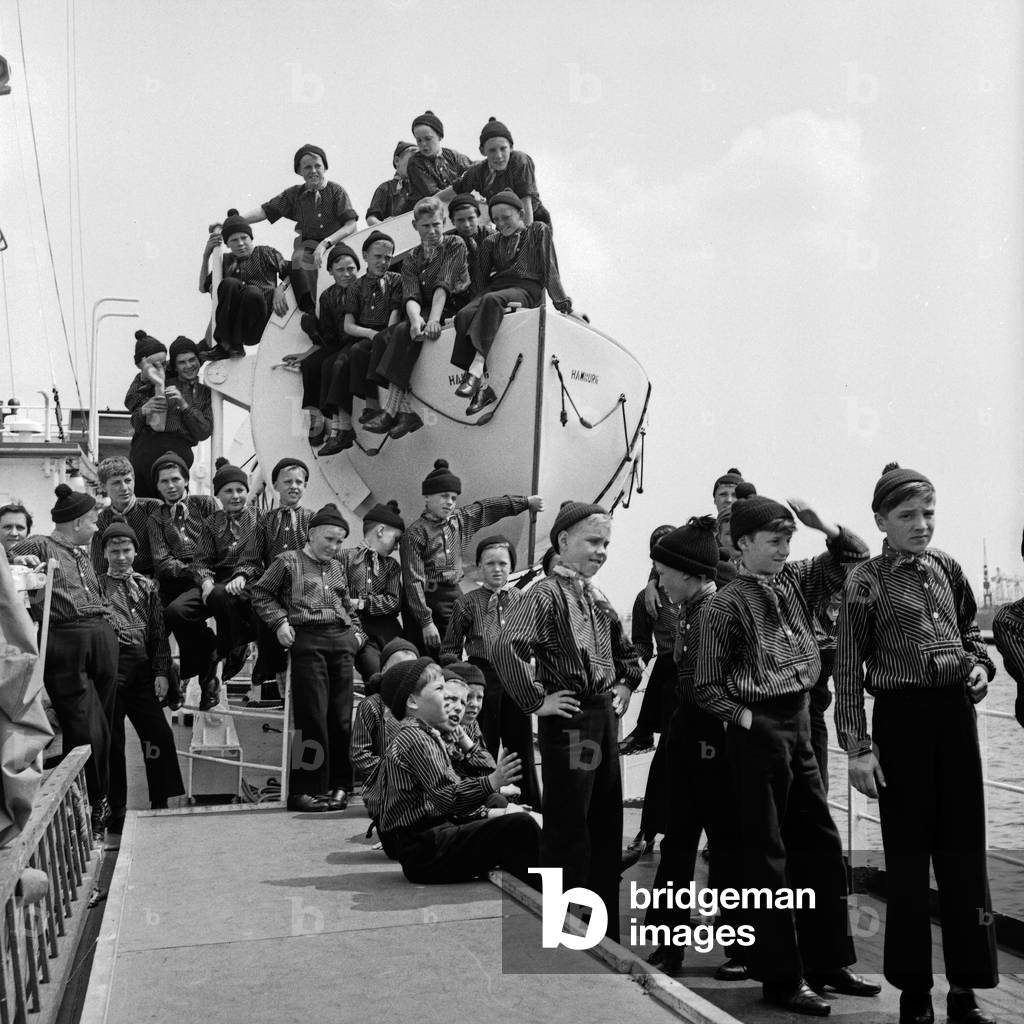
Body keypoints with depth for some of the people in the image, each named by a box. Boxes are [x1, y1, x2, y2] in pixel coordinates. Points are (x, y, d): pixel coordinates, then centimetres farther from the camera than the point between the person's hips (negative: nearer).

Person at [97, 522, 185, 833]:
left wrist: (162, 672, 1)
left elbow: (159, 634, 10)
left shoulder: (148, 586, 14)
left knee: (159, 736, -2)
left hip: (142, 670, 3)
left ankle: (161, 805, 9)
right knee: (112, 741, 2)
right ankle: (115, 812, 10)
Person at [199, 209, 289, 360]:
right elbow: (203, 288, 20)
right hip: (232, 323, 2)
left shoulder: (265, 253, 13)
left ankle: (227, 345, -27)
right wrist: (206, 255, 11)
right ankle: (227, 342, -30)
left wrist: (279, 289, -13)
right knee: (230, 283, -26)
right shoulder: (226, 261, 21)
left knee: (252, 292, -34)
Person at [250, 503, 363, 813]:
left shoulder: (337, 567, 21)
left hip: (342, 641, 6)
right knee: (313, 717, -9)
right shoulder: (288, 561, 5)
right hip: (308, 641, -5)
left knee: (342, 717, 2)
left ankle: (339, 786, 11)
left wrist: (357, 630, 16)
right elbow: (261, 593, 3)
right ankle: (304, 790, -3)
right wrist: (279, 621, -8)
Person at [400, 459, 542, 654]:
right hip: (426, 600, -6)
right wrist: (425, 621, -20)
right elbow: (414, 581, -16)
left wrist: (527, 502, 24)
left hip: (454, 596, 6)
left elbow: (486, 508, 21)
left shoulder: (460, 519, 7)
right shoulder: (415, 534, -13)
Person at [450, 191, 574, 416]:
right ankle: (481, 388, -38)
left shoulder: (538, 231, 16)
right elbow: (481, 277, 23)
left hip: (526, 290, -4)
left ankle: (476, 370, -50)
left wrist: (562, 301, 2)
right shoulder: (491, 241, 25)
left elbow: (549, 269, 10)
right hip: (496, 286, 4)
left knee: (491, 300, -39)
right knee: (463, 316, -29)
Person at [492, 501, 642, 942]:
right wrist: (536, 702, -23)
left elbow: (626, 652, 31)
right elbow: (505, 647, -28)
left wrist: (627, 686, 16)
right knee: (567, 829, -2)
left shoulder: (598, 600, 13)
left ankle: (606, 933, 27)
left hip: (605, 716, 9)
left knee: (606, 826, 15)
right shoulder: (546, 594, -12)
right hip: (569, 719, -9)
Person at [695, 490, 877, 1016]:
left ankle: (828, 962, 27)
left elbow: (853, 554, 13)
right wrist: (747, 719, -14)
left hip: (799, 725, 7)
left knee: (821, 844, 13)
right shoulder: (727, 604, -11)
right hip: (759, 731, -7)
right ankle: (781, 978, 10)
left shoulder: (795, 580, 8)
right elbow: (708, 688, -9)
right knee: (767, 854, 1)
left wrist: (822, 525, -2)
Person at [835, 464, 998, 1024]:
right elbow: (848, 670, -5)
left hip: (956, 712, 4)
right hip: (901, 716, -4)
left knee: (964, 848, 8)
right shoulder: (867, 581, -5)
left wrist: (981, 664, 0)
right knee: (907, 853, 4)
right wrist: (858, 746, -10)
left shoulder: (946, 567, 8)